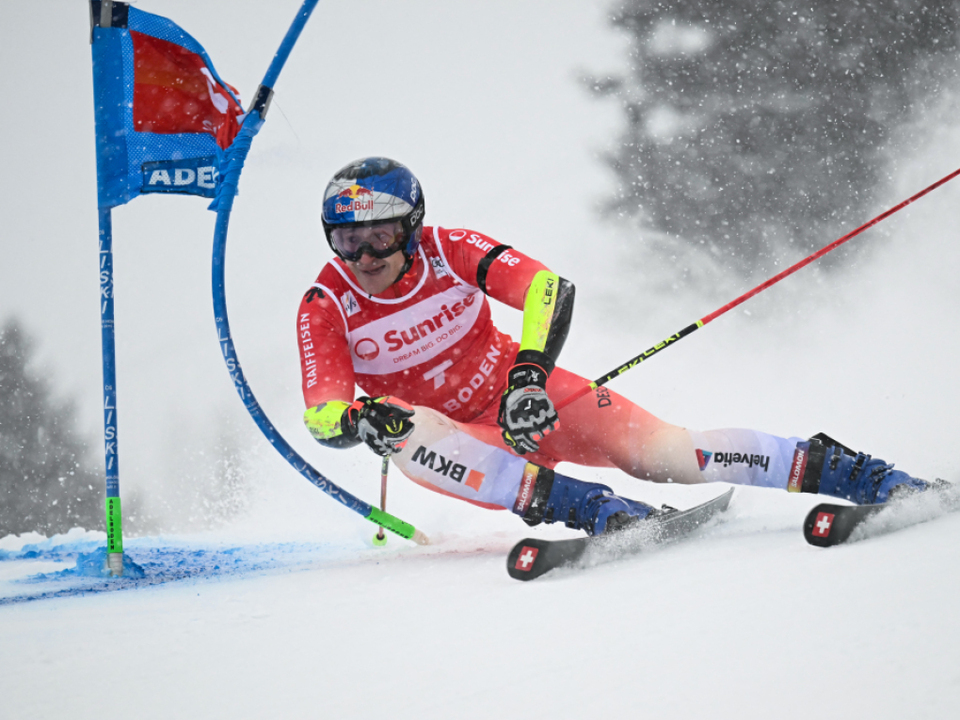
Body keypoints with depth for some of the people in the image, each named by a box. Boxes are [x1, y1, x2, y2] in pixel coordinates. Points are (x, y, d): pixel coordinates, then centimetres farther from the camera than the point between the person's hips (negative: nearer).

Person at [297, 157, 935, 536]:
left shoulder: (449, 252, -15)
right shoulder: (325, 308, -14)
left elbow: (549, 288, -21)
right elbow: (321, 416, -18)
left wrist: (529, 374, -36)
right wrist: (357, 419, -43)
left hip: (521, 397, 0)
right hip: (457, 436, 0)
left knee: (657, 449, -21)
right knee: (409, 436, -36)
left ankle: (839, 471, -14)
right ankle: (593, 511, -45)